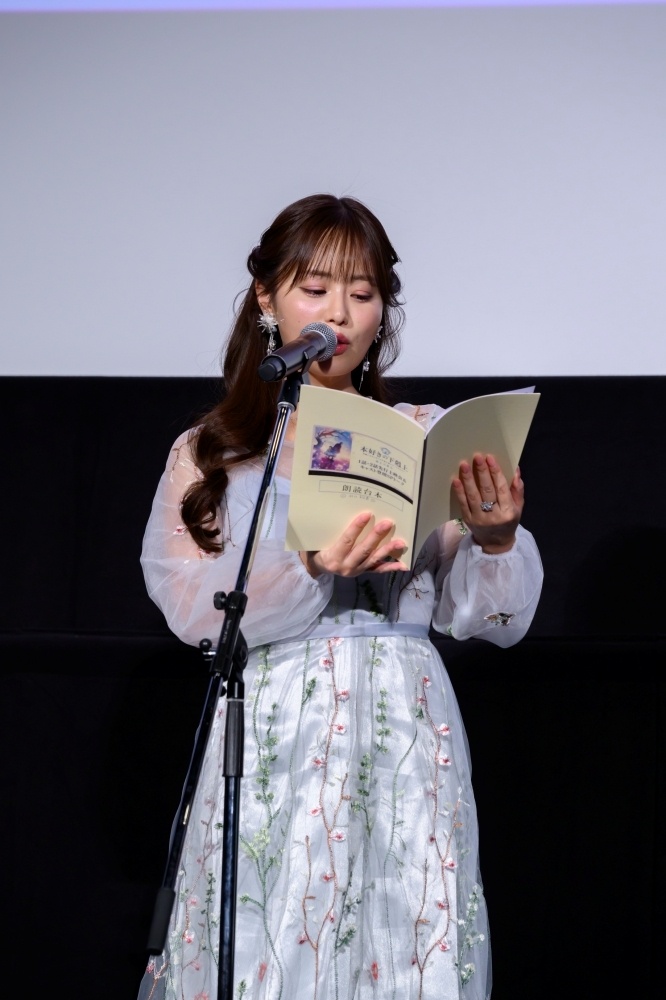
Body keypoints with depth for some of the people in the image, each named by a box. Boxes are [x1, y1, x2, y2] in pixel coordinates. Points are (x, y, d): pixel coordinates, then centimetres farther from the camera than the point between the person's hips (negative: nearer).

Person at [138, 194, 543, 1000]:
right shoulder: (209, 453, 10)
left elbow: (490, 618, 5)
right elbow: (193, 606, -5)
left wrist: (496, 539, -16)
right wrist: (313, 569, -19)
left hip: (402, 736, 1)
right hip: (271, 736, 0)